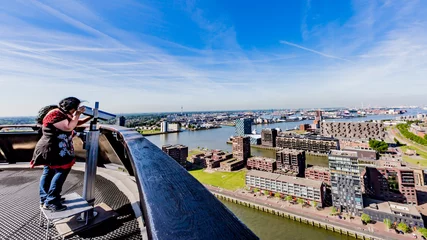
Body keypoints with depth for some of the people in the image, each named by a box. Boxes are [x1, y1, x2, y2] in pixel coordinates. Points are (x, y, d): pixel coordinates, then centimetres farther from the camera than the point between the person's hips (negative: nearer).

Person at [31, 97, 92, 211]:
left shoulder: (63, 114, 13)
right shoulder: (55, 114, -19)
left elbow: (76, 123, 20)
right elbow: (69, 126, -29)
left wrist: (90, 117, 9)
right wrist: (78, 113, -22)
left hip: (52, 151, 11)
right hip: (53, 151, -11)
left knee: (48, 173, 15)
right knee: (62, 171, -9)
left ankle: (44, 199, 27)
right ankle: (50, 202, -4)